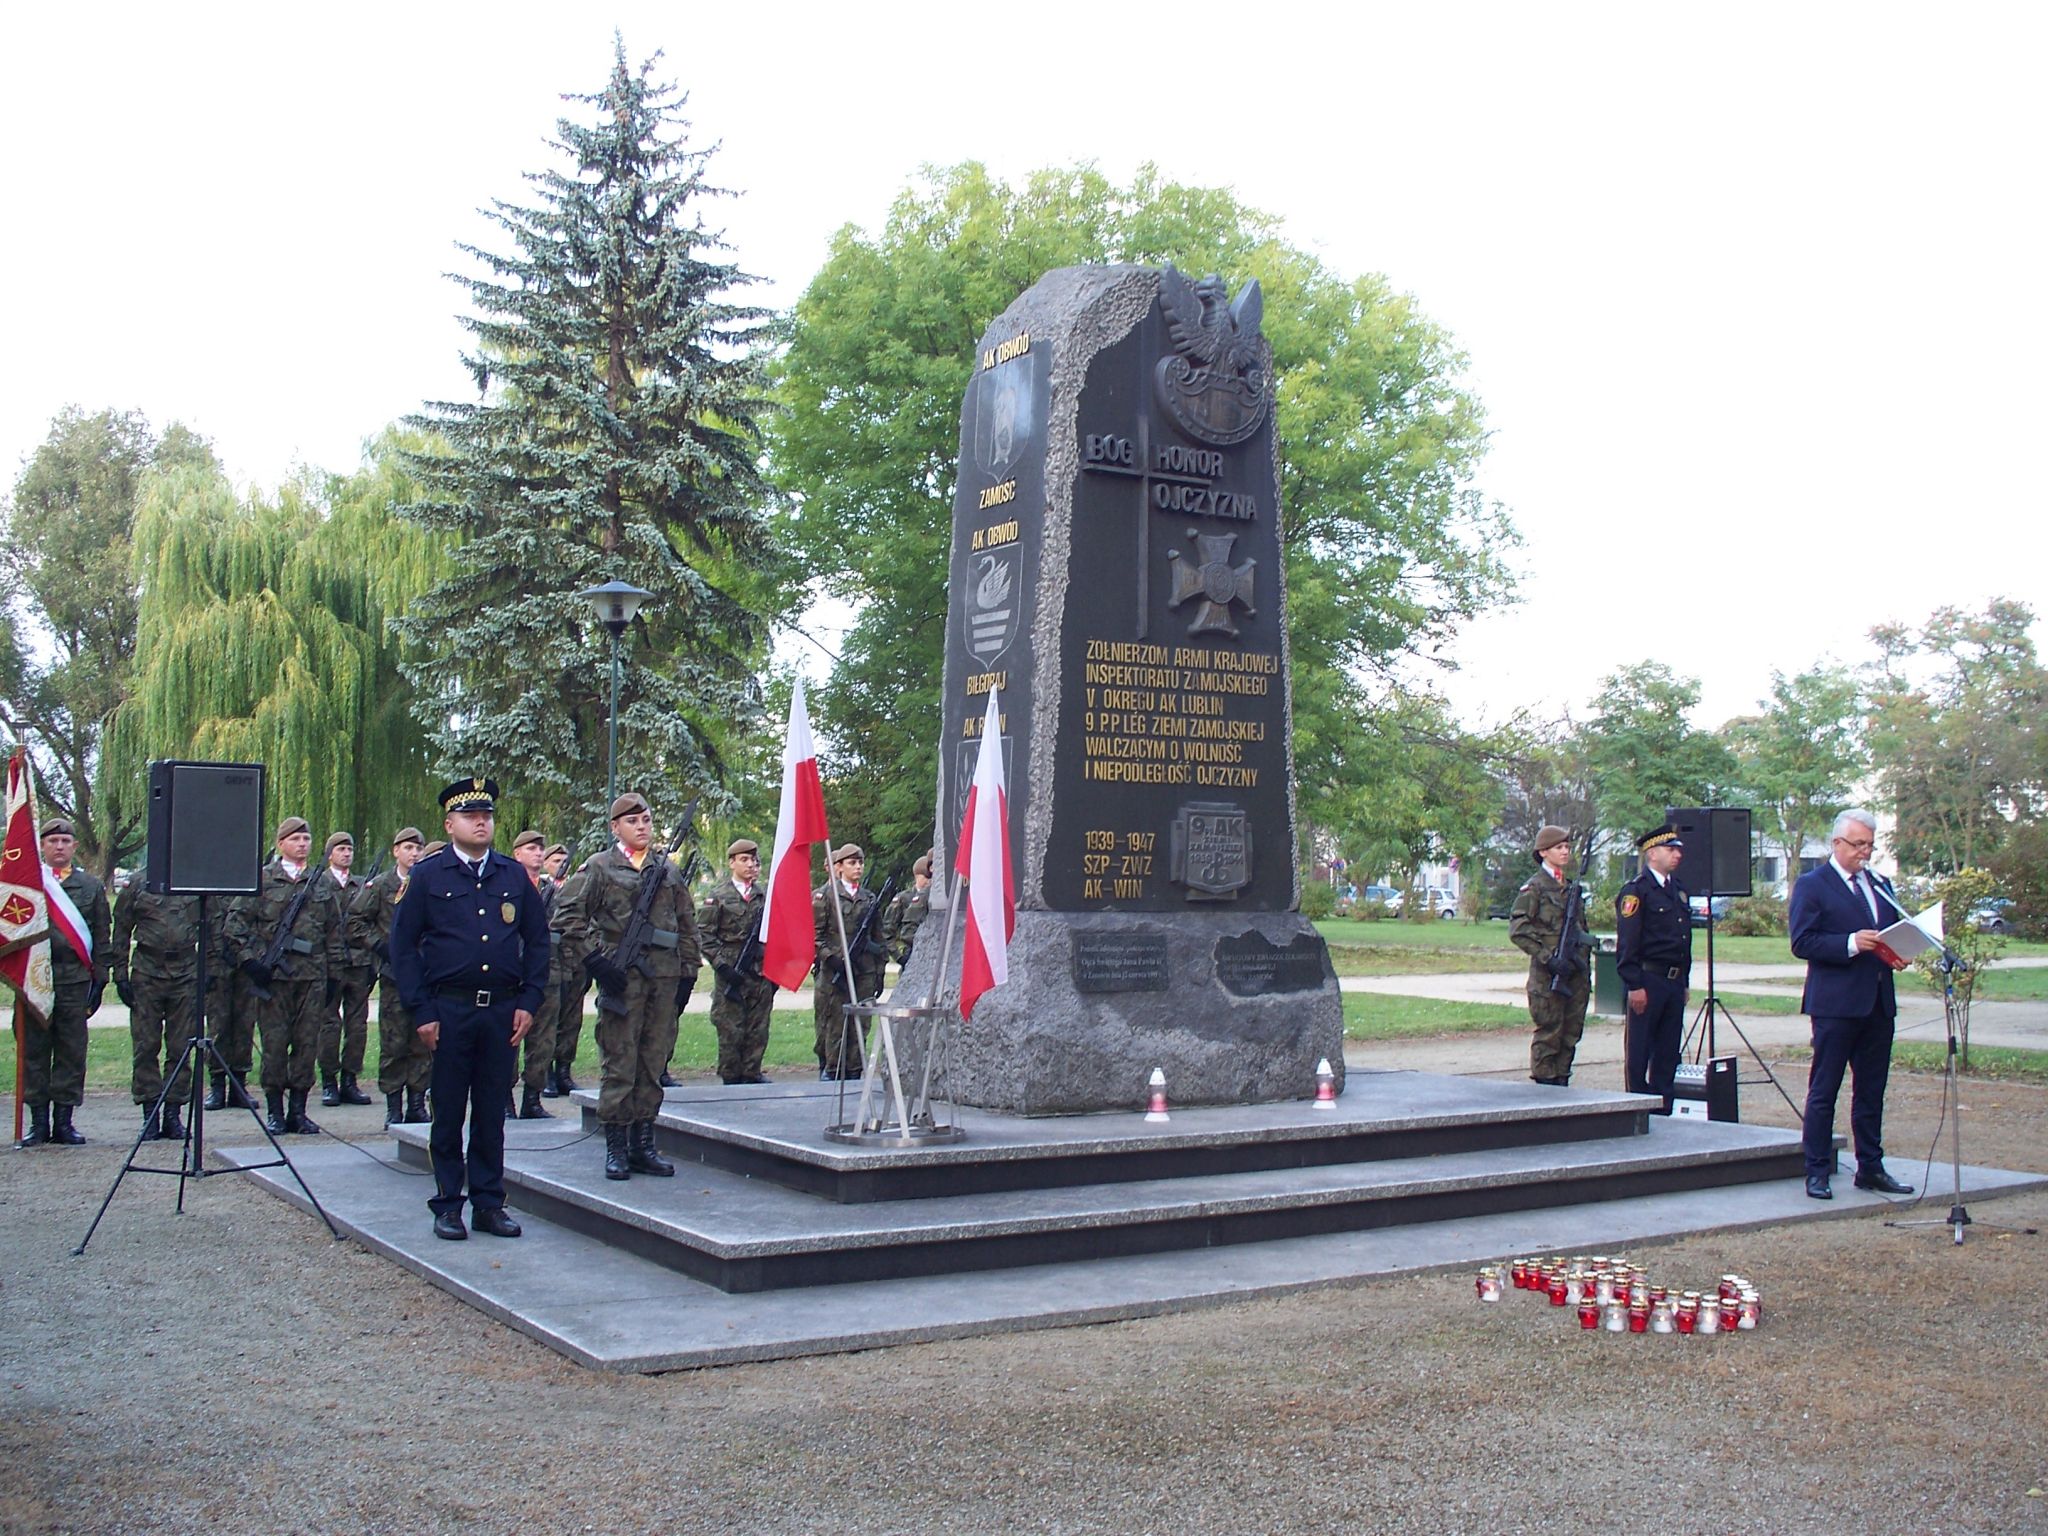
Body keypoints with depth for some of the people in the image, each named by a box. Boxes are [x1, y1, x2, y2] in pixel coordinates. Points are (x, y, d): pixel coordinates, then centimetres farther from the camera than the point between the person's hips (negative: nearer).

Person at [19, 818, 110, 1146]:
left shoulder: (91, 885, 10)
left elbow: (101, 937, 10)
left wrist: (99, 980, 4)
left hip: (75, 980, 1)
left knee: (71, 1052, 3)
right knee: (34, 1051, 3)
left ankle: (64, 1121, 10)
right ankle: (38, 1122, 10)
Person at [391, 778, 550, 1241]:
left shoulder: (514, 876, 9)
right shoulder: (428, 876, 1)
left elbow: (538, 941, 12)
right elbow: (403, 946, 0)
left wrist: (528, 1002, 3)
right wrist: (421, 1011, -7)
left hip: (503, 1011, 2)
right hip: (449, 1009, -2)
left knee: (492, 1112, 8)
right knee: (449, 1112, 5)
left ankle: (489, 1203, 16)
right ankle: (447, 1205, 14)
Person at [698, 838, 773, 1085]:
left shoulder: (764, 895, 12)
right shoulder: (718, 895, -1)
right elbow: (704, 934, -5)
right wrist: (722, 965, -13)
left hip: (761, 974, 4)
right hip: (731, 974, -4)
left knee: (758, 1030, 6)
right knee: (731, 1031, -1)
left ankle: (752, 1074, 15)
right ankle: (731, 1079, 8)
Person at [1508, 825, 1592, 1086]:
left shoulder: (1571, 887, 16)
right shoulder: (1534, 887, -6)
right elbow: (1517, 930, -12)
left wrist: (1586, 971, 17)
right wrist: (1546, 956, -17)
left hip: (1576, 973, 7)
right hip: (1548, 975, -7)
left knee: (1571, 1033, 9)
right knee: (1549, 1035, -4)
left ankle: (1561, 1084, 17)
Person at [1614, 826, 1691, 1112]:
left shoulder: (1678, 890, 17)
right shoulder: (1635, 891, -9)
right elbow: (1626, 944, -14)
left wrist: (1684, 982, 19)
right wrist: (1635, 986, -18)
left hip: (1674, 981, 8)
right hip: (1647, 981, -8)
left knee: (1668, 1053, 10)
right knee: (1639, 1055, -1)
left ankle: (1663, 1111, 17)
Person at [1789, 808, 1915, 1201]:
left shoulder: (1880, 885, 18)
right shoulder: (1812, 885, -4)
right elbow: (1801, 942, -12)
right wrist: (1851, 944, -22)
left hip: (1879, 1002, 7)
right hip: (1835, 1003, -7)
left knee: (1872, 1091, 12)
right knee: (1823, 1091, -1)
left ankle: (1870, 1168, 20)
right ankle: (1817, 1172, 3)